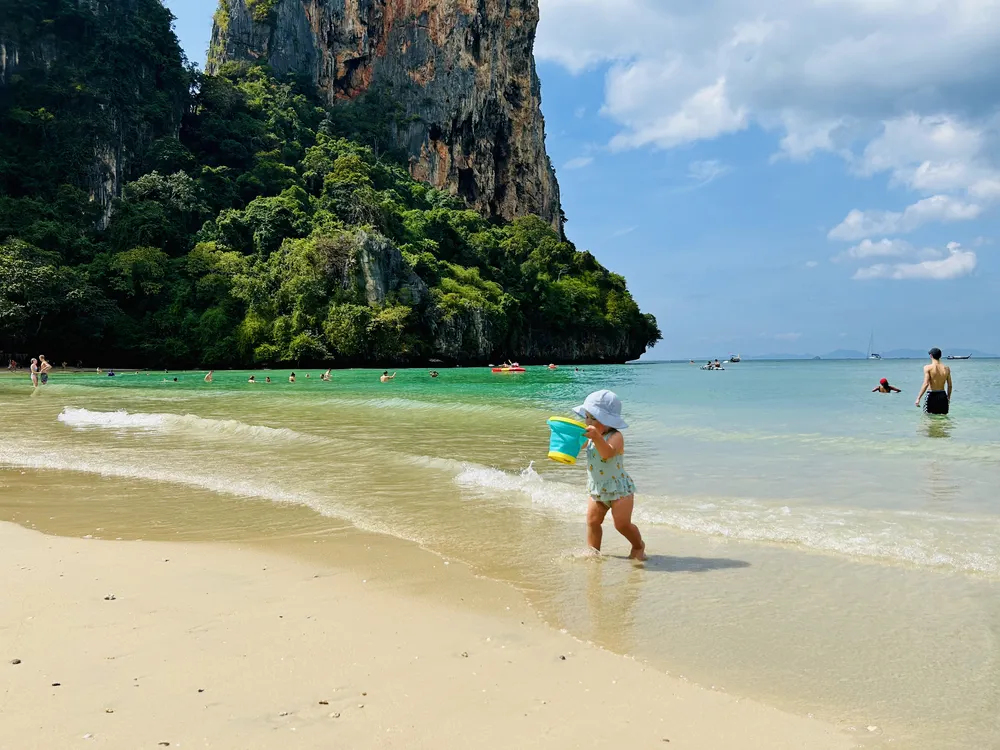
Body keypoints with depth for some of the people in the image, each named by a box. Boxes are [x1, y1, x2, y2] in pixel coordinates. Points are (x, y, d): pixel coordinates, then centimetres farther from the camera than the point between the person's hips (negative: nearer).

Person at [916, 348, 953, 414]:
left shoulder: (928, 367, -9)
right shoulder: (946, 368, 5)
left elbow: (926, 384, -17)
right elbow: (950, 385, 9)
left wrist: (918, 398, -14)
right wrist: (948, 398, 23)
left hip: (931, 396, -4)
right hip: (943, 396, 4)